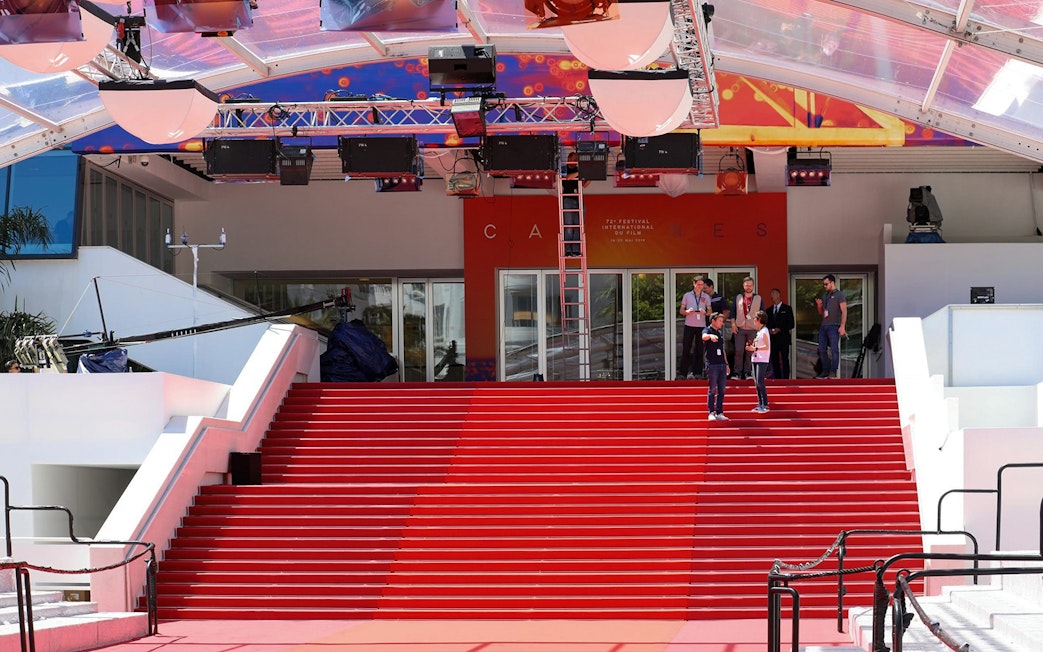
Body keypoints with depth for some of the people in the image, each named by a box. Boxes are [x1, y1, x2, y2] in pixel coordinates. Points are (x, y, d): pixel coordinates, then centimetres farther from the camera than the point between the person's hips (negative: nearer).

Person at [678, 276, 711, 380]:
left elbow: (710, 312, 10)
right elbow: (681, 311, 9)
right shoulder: (687, 295, 8)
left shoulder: (706, 297, 11)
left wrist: (705, 312, -12)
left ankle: (697, 373, 4)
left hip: (701, 325, 1)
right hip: (689, 325, -1)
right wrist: (687, 311, -13)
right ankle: (682, 373, -2)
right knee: (686, 349, -3)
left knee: (699, 350, 0)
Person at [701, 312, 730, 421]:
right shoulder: (707, 330, -3)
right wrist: (711, 336, -51)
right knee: (712, 390, -5)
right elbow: (704, 337, -28)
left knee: (721, 390, 6)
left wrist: (726, 364, 22)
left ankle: (719, 413, 10)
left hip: (722, 365, 7)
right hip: (712, 364, -7)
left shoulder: (720, 333, 19)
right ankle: (711, 413, -2)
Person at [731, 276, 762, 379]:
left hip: (753, 329, 0)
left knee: (750, 352, 0)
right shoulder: (738, 297, 10)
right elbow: (733, 312, 10)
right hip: (739, 328, 0)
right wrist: (733, 324, 0)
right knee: (739, 351, -6)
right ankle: (737, 372, 0)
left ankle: (747, 372, 7)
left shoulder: (758, 298, 9)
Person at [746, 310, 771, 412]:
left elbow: (767, 347, -17)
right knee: (756, 383, 7)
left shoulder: (764, 331, -10)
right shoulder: (758, 331, 17)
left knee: (760, 382, -12)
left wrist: (755, 348, -19)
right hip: (755, 359, 9)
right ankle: (760, 404, 11)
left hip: (762, 360, -9)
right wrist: (751, 345, 9)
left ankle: (765, 405, -10)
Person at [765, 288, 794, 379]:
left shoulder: (787, 309, 5)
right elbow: (766, 324, 18)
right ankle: (777, 378, 6)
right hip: (772, 339, 4)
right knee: (774, 360, 2)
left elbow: (791, 324, -1)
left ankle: (786, 378, -8)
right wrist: (769, 330, -4)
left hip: (783, 338, -4)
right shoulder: (769, 310, 18)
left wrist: (780, 329, -12)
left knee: (785, 360, -8)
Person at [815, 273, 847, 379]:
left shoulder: (839, 294, -2)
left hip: (834, 326, -7)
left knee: (834, 349, -8)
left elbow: (844, 311, -8)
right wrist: (819, 305, 3)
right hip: (824, 326, 7)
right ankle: (825, 371, 9)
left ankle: (833, 372, -9)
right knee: (822, 349, 4)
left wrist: (842, 326, -17)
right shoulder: (824, 295, 19)